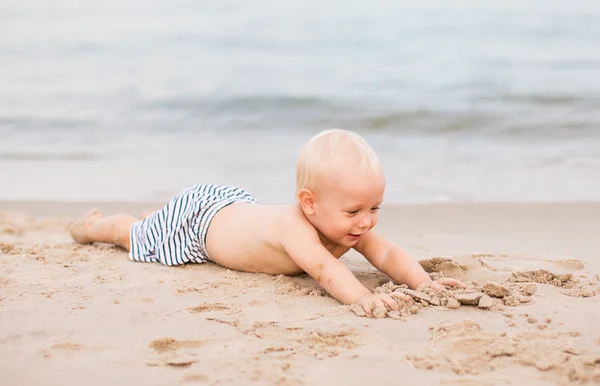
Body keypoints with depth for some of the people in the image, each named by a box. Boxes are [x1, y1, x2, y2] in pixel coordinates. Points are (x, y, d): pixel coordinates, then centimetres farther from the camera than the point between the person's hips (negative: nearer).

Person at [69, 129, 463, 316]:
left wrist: (423, 282, -54)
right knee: (137, 237, 23)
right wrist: (361, 297, -79)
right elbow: (322, 267, -64)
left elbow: (389, 254, -35)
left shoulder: (353, 227, -28)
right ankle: (93, 225, 50)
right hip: (195, 217, -6)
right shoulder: (294, 225, -49)